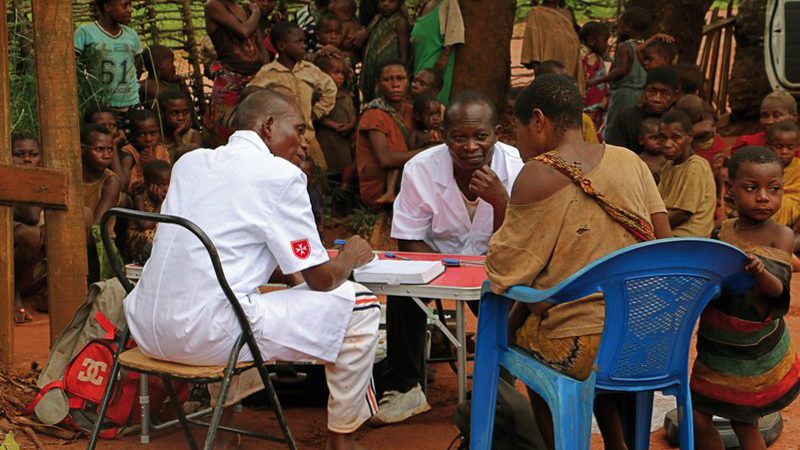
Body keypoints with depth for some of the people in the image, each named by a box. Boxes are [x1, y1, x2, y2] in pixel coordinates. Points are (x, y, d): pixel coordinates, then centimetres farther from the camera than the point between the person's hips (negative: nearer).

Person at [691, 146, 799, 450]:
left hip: (753, 352, -5)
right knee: (698, 417, 10)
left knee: (744, 425, 6)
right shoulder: (721, 232, 0)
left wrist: (760, 273, -46)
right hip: (715, 343, 5)